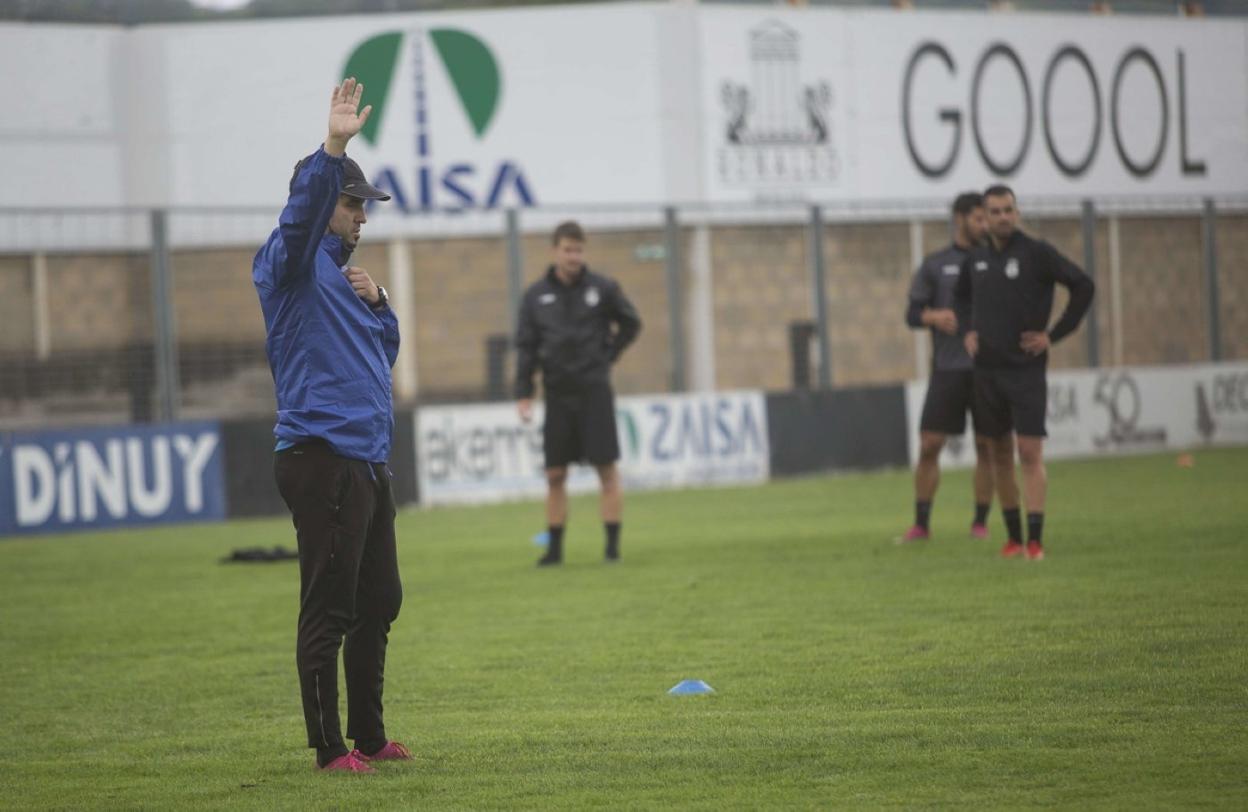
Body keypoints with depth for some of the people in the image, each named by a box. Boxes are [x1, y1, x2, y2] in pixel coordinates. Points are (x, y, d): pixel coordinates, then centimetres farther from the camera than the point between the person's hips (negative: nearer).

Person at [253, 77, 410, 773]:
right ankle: (329, 746, -3)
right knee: (329, 609, -7)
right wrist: (334, 149, -38)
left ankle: (368, 735, 24)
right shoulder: (292, 266, -5)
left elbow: (387, 350, 25)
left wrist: (377, 302, 6)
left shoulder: (343, 272, 21)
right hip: (322, 459, -10)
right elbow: (302, 211, -26)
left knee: (380, 601, 15)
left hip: (368, 460, 10)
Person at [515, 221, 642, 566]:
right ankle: (554, 547, 10)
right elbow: (525, 346, 3)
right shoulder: (536, 295, 4)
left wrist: (609, 354, 2)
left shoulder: (603, 288, 0)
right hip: (557, 393, 2)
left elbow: (631, 324, 14)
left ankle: (612, 544, 0)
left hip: (594, 391, -2)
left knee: (607, 469, -3)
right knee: (555, 474, 3)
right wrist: (523, 393, -4)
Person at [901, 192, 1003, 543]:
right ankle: (921, 523, 6)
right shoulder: (935, 265, 8)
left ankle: (980, 523, 9)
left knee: (986, 445, 1)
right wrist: (935, 316, -16)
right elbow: (912, 313, 6)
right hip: (948, 369, 0)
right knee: (928, 445, -3)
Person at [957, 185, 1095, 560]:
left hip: (1026, 370, -5)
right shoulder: (975, 260, 9)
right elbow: (961, 299, 28)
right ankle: (1013, 537, 16)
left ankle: (1035, 540, -13)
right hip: (986, 371, 5)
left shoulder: (1036, 253, -7)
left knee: (1030, 452, -10)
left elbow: (1083, 286, -6)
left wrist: (1053, 335, -7)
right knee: (1000, 454, 8)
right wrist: (967, 332, 11)